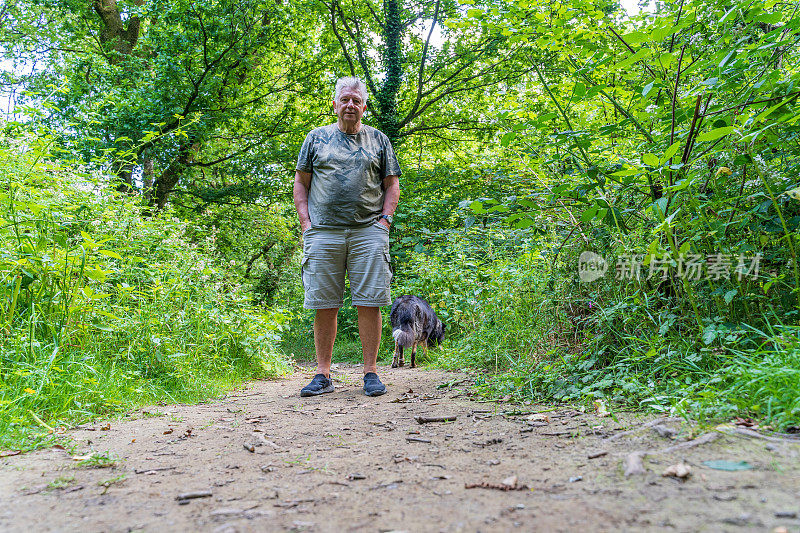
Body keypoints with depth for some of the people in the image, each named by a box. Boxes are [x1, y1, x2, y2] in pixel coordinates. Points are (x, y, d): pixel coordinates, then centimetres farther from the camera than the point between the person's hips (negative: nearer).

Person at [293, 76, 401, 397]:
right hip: (323, 232, 0)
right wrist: (305, 221, 1)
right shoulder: (316, 138, 15)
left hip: (368, 231, 0)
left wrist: (385, 219, 0)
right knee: (324, 306, 1)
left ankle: (371, 372, 5)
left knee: (369, 303, -4)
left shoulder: (378, 140, 15)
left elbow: (392, 185, 14)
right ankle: (323, 375, 9)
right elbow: (300, 182, 13)